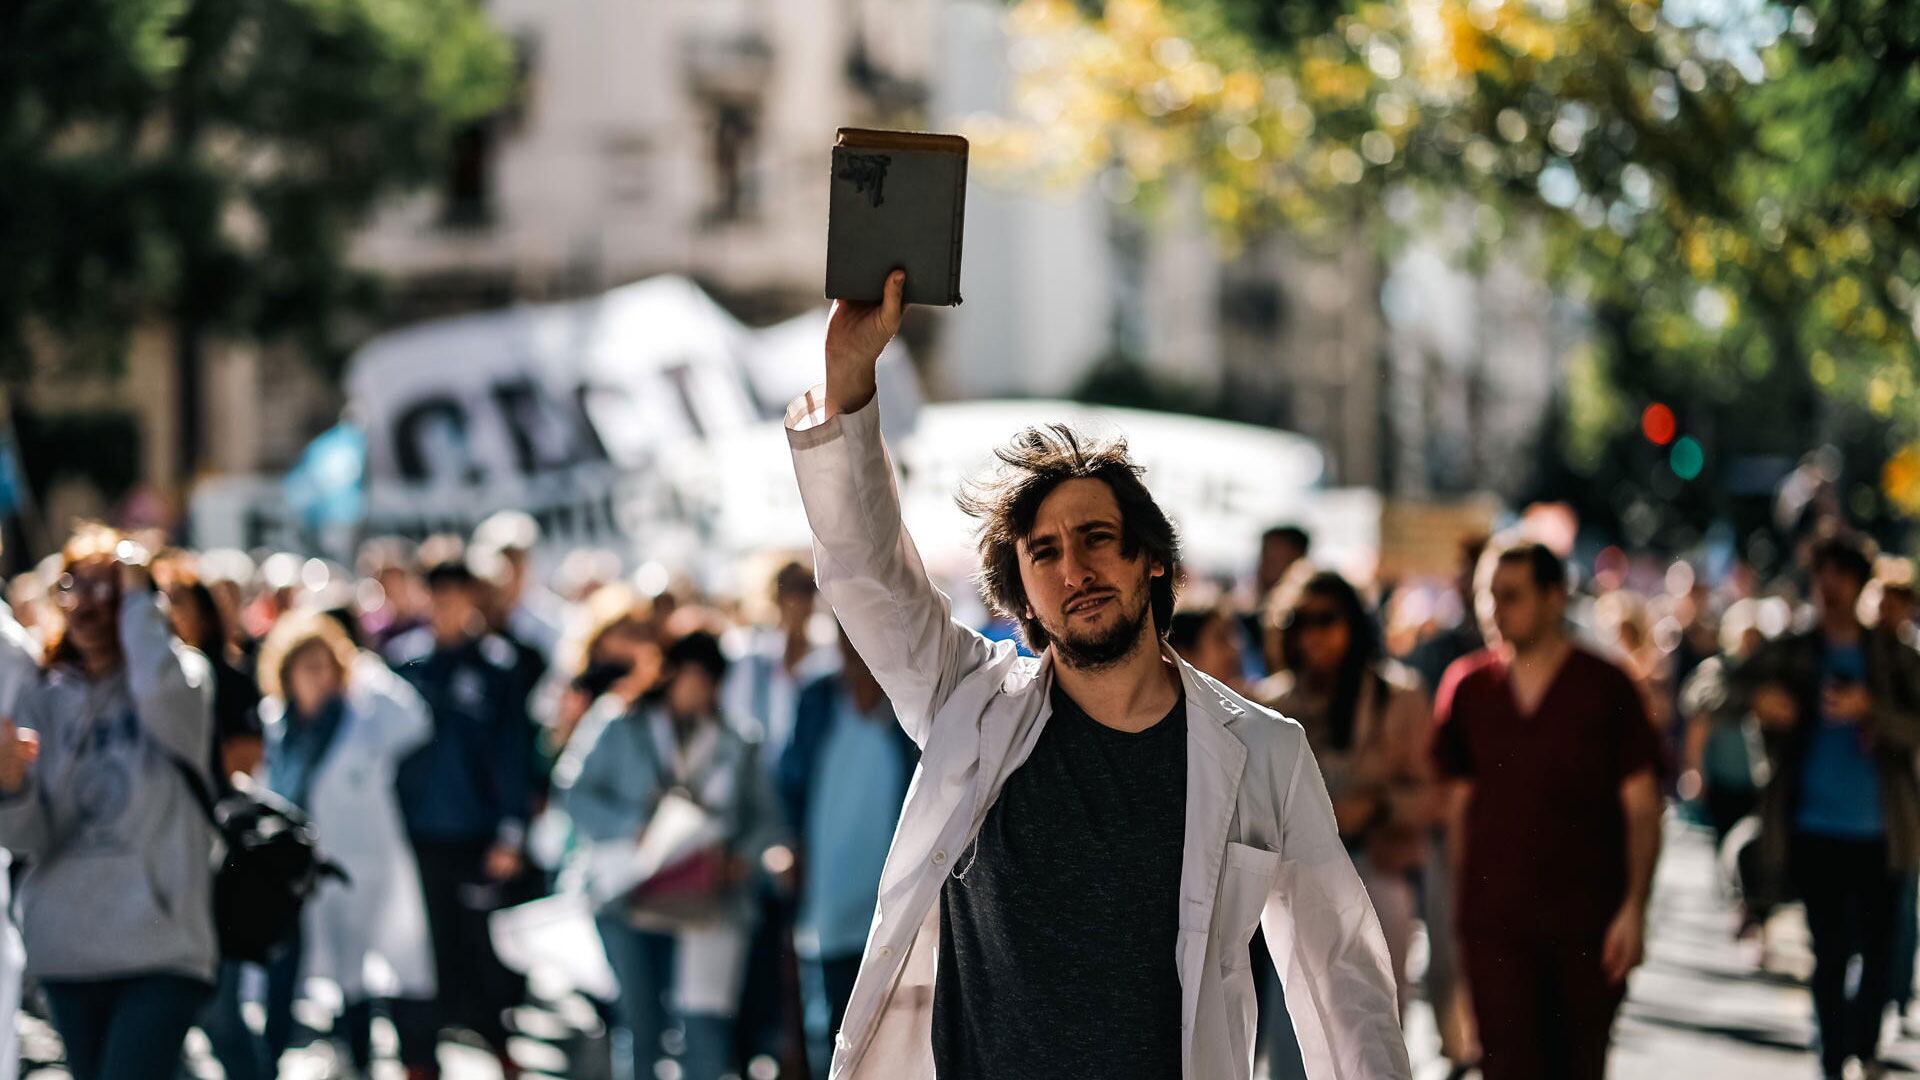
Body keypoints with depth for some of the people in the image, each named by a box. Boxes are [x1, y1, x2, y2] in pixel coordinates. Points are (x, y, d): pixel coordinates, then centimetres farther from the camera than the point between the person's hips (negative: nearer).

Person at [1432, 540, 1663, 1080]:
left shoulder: (1606, 687, -1)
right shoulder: (1468, 686, 6)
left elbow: (1641, 806, -1)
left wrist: (1635, 908, -10)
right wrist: (1461, 903, 10)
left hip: (1587, 922, -1)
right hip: (1494, 922, 1)